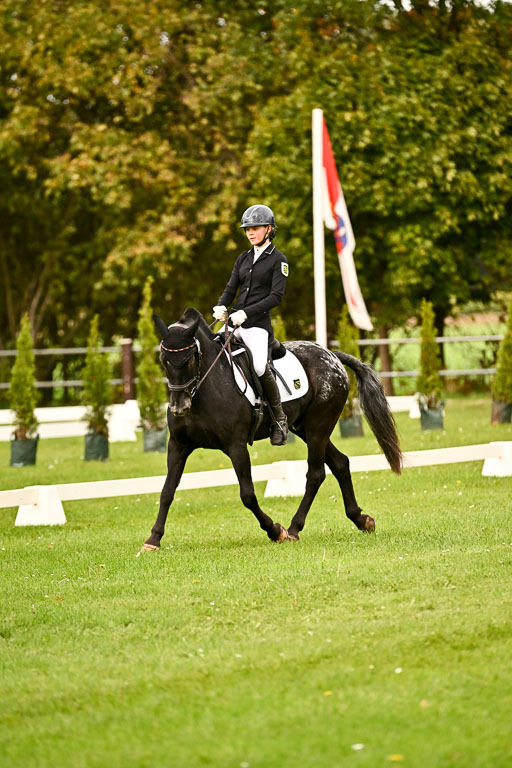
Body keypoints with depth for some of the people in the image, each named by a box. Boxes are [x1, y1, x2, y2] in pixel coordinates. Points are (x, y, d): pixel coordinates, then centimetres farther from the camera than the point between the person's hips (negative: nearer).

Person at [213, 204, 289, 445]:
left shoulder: (278, 260, -2)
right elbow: (231, 288, 15)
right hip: (233, 320, 7)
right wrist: (221, 306, -8)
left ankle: (279, 417, -12)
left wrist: (246, 313, -19)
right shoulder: (243, 258, 17)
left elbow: (276, 296, -10)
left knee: (259, 366, -28)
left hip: (257, 322, -7)